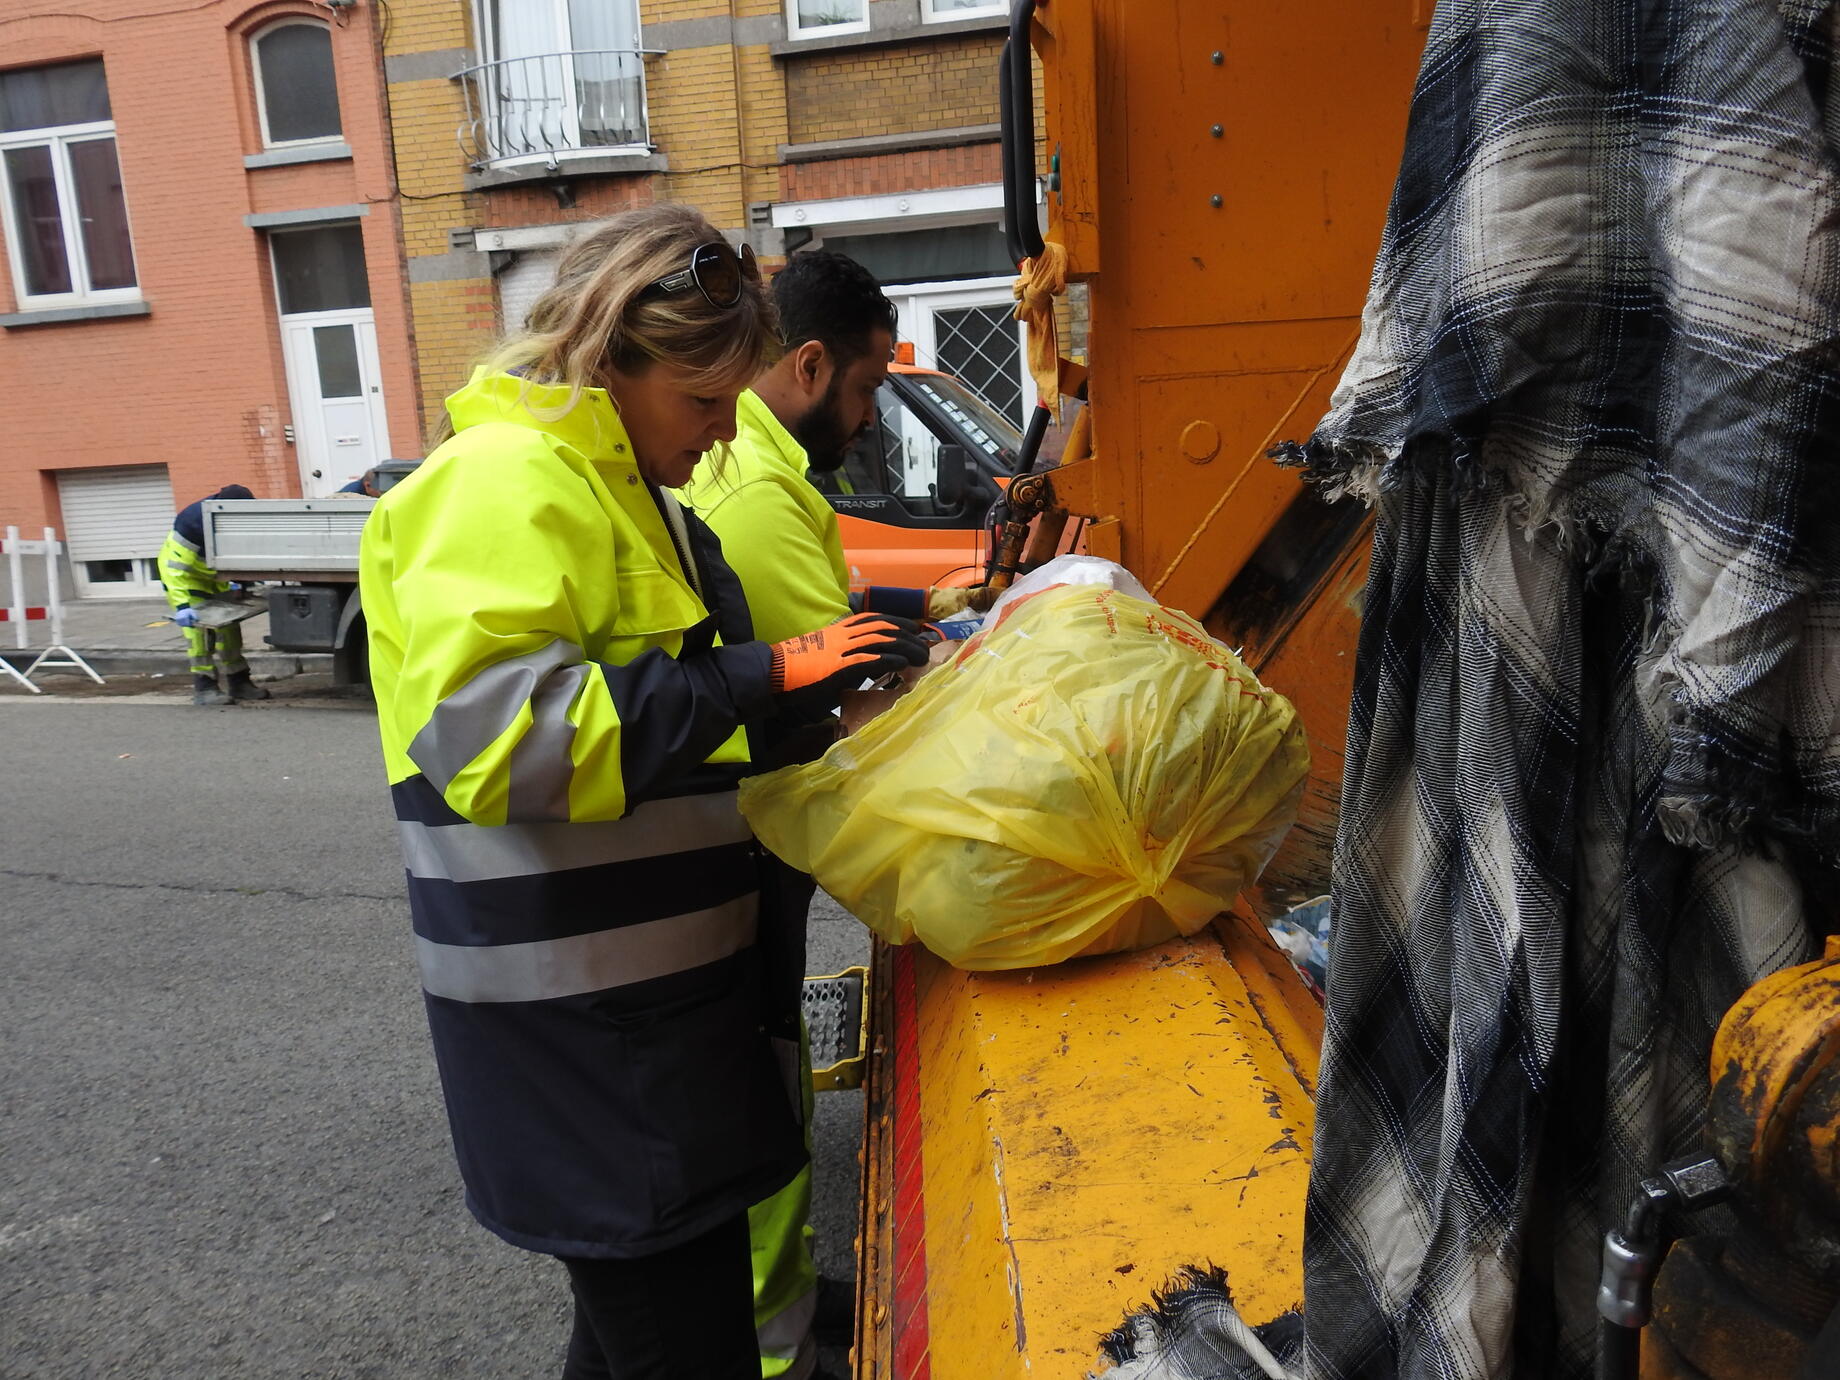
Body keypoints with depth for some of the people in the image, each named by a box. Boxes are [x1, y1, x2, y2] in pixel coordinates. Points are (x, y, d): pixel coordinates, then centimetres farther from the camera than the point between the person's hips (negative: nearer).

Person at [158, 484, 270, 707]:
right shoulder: (192, 522, -38)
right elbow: (174, 568, -39)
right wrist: (181, 605, -46)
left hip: (213, 573, 7)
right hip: (182, 572, -7)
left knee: (228, 623, 8)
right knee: (198, 627, -15)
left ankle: (238, 682, 16)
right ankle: (204, 688, -10)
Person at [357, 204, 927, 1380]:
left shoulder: (625, 489, 15)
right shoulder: (505, 483, -16)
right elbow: (487, 732, -28)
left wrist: (841, 666, 10)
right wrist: (762, 677, -27)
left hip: (658, 991, 10)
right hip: (579, 1025, -9)